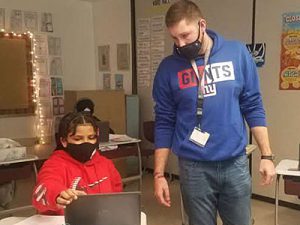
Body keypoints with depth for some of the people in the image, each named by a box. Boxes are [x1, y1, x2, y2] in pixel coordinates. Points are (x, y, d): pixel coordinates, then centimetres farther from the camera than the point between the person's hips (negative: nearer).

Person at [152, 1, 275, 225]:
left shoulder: (237, 53, -4)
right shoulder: (169, 67, -4)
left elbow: (253, 107, 2)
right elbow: (164, 123, 0)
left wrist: (266, 155, -1)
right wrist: (159, 174, -1)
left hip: (235, 163, 1)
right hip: (194, 168, 0)